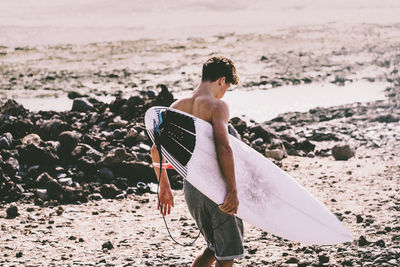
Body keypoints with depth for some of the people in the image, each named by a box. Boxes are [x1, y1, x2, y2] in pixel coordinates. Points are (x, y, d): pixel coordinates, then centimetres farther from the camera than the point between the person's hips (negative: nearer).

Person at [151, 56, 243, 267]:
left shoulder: (178, 107, 7)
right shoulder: (217, 106, -13)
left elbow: (155, 150, 10)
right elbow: (223, 148, -27)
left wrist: (164, 187, 20)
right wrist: (233, 191, -26)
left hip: (190, 186, 7)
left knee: (214, 248, 24)